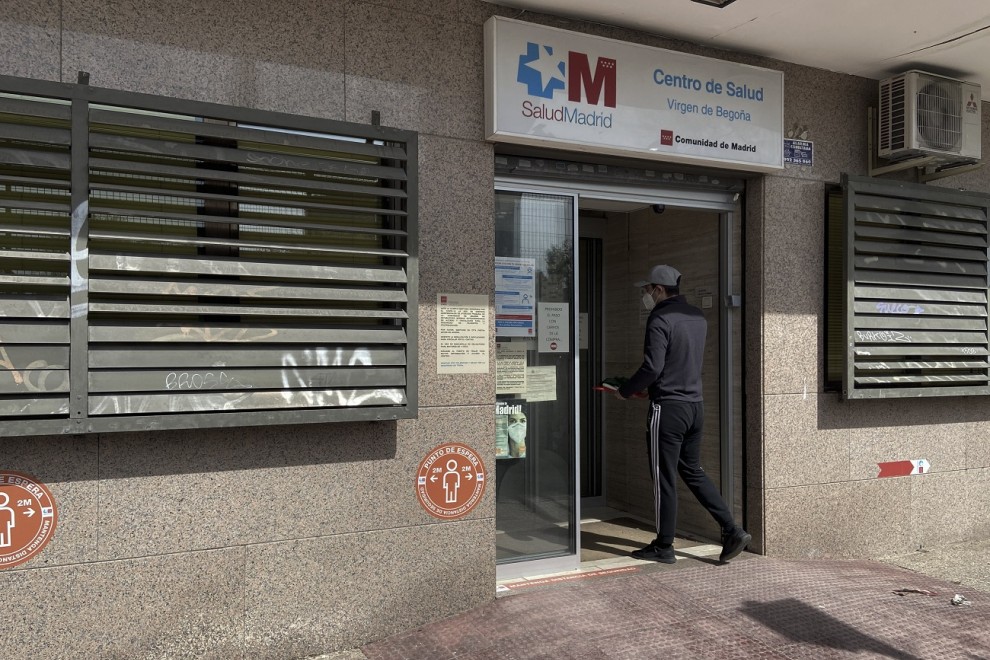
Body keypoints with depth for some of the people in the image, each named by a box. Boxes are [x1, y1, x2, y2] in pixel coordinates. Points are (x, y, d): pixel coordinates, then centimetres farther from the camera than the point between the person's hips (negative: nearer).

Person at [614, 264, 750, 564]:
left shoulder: (660, 320, -15)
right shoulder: (697, 317, 11)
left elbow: (652, 368, -21)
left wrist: (624, 391, -5)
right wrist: (647, 385, 21)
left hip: (668, 408, -8)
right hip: (695, 405, 8)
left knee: (664, 478, 3)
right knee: (693, 472, 19)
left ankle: (663, 547, 14)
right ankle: (732, 531, 14)